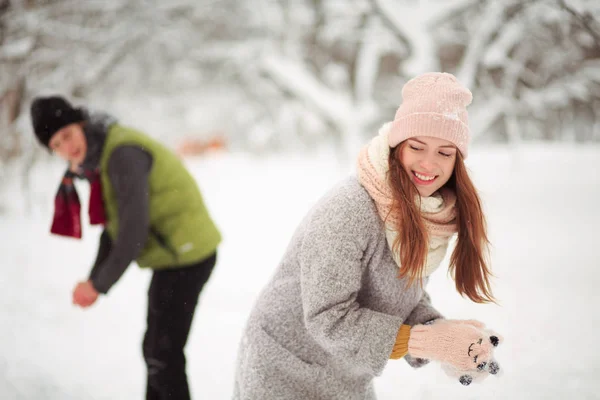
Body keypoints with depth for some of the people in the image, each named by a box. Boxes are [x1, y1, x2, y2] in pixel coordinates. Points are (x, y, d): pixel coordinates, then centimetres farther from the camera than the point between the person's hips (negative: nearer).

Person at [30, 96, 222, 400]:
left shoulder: (123, 153, -22)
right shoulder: (99, 157, 9)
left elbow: (134, 228, -27)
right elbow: (115, 224, 14)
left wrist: (100, 284, -19)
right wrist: (93, 281, 6)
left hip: (187, 255, -10)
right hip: (172, 256, 10)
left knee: (163, 354, -3)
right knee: (154, 349, 21)